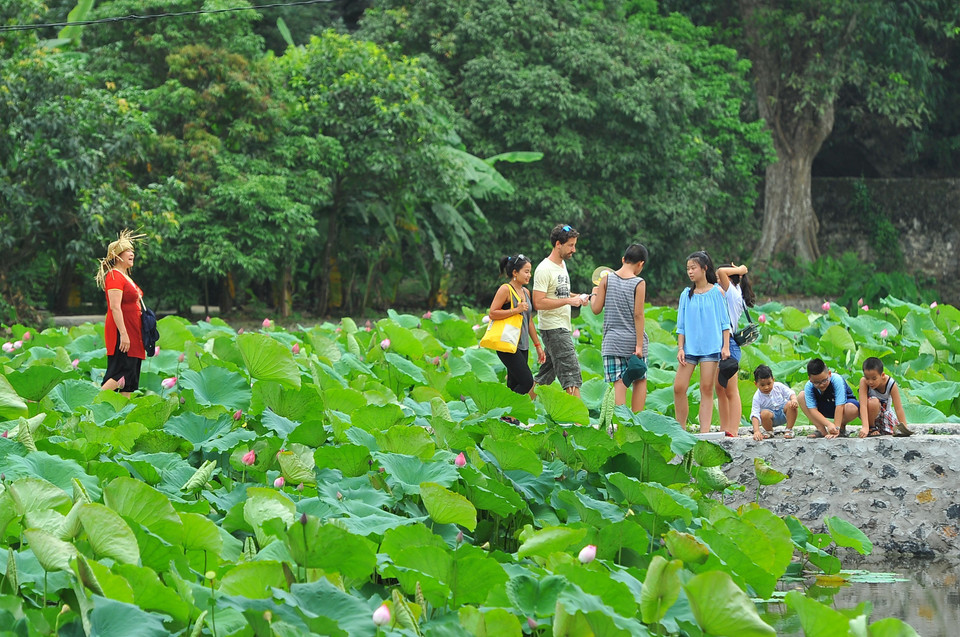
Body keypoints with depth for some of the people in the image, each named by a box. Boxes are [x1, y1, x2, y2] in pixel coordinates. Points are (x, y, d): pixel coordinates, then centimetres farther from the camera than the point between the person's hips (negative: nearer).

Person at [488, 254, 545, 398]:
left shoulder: (525, 292, 16)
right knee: (527, 382, -13)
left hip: (523, 346, 8)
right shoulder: (505, 290, -9)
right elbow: (492, 313, -16)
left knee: (514, 385, 6)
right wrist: (516, 310, -20)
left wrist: (538, 345, 21)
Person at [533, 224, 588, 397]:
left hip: (563, 327, 10)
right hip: (553, 329, -10)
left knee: (547, 373, 12)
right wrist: (568, 301, -23)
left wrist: (576, 297, 10)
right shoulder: (544, 269, -15)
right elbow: (539, 303, -21)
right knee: (571, 370, -14)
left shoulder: (562, 264, 15)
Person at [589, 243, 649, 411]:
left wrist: (594, 294, 23)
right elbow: (638, 315, -10)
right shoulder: (639, 283, -7)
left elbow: (596, 309, 0)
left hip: (612, 341, 2)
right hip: (633, 341, -2)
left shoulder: (606, 279, 0)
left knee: (619, 383, -1)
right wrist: (639, 345, -9)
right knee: (640, 381, 13)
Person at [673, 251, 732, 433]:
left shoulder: (716, 292, 2)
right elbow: (681, 325, 11)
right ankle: (680, 431, 4)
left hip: (711, 346, -3)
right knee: (679, 387, -6)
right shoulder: (686, 295, 9)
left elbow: (724, 322, 4)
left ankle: (704, 432, -5)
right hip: (690, 346, 3)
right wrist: (680, 348, 2)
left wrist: (726, 346, -3)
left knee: (707, 389, -4)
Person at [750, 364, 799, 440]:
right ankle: (769, 431, -2)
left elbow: (790, 393, -2)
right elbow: (755, 415, -24)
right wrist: (756, 431, -38)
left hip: (783, 413, 2)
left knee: (790, 405, -28)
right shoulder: (757, 397, -18)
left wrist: (794, 399, -29)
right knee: (764, 413, -35)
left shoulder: (778, 386, -9)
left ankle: (789, 429, -11)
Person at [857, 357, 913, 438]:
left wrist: (904, 428, -31)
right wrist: (865, 427, -50)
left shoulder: (891, 384, -25)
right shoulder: (864, 382, -29)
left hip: (885, 412, 2)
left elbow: (899, 409, -24)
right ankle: (871, 428, -11)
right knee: (873, 402, -34)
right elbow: (863, 405, -38)